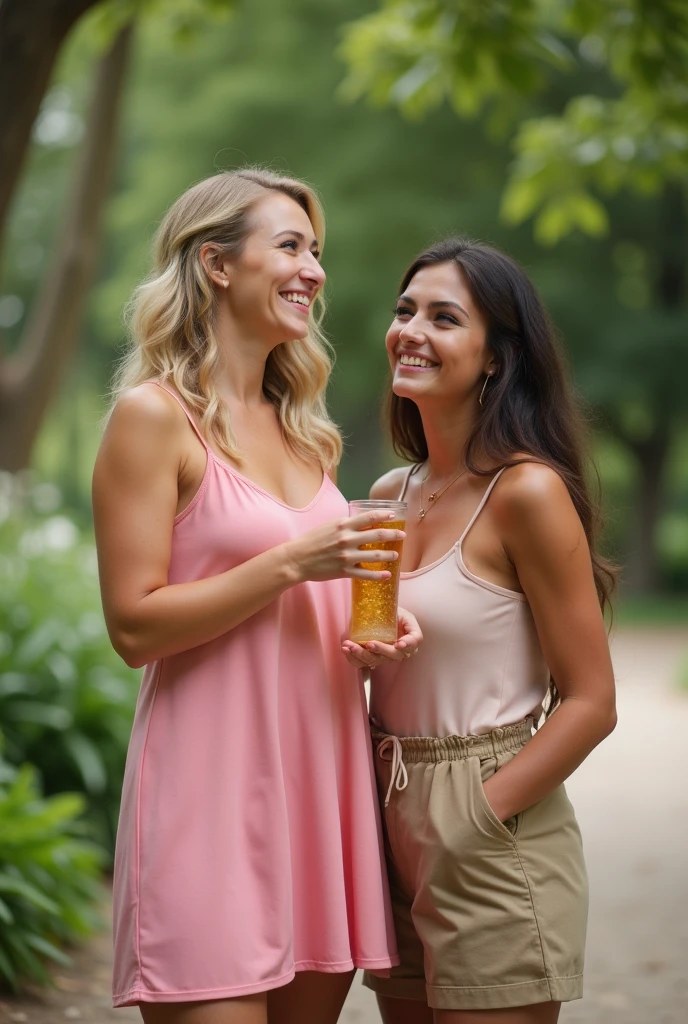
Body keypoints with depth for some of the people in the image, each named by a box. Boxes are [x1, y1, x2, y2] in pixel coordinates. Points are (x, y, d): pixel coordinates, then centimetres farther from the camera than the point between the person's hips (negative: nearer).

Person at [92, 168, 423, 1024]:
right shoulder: (154, 415, -7)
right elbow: (134, 625, -12)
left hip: (320, 775, 7)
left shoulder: (299, 426, 15)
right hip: (212, 784, -7)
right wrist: (290, 564, -17)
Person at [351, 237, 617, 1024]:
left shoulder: (526, 492, -13)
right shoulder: (390, 496, 7)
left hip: (492, 848, -6)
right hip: (393, 833, 7)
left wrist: (476, 822, -15)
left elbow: (589, 703, -13)